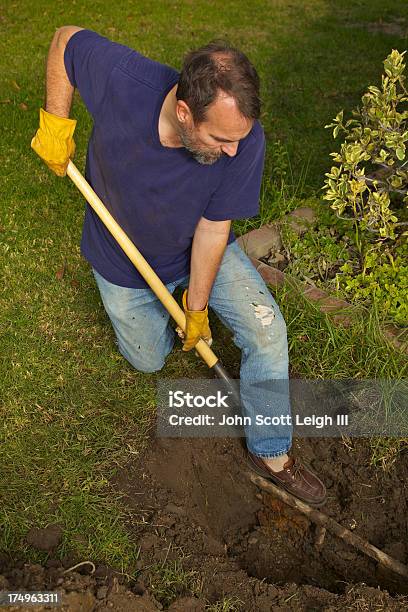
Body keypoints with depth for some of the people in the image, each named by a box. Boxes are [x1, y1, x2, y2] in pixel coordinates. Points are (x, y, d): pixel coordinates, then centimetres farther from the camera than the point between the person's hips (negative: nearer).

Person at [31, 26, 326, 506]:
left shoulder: (244, 139, -31)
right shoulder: (121, 78, -34)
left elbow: (213, 228, -20)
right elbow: (66, 39, -12)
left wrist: (197, 308, -11)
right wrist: (55, 123, -17)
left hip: (201, 250, 0)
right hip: (124, 259, 0)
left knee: (266, 330, -15)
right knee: (149, 359, 14)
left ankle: (271, 453, 7)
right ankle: (135, 304, 46)